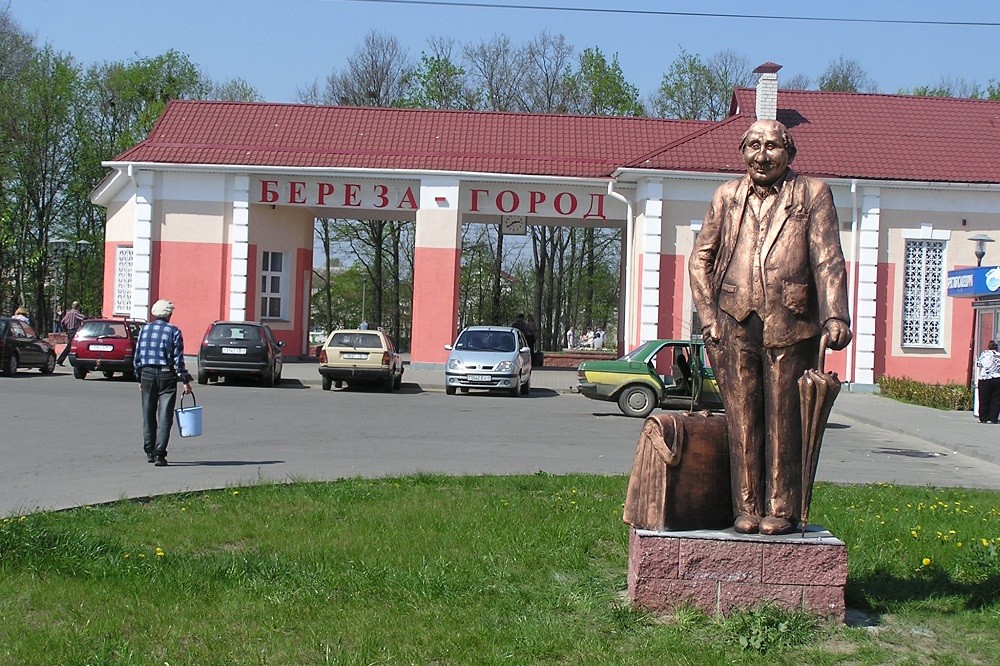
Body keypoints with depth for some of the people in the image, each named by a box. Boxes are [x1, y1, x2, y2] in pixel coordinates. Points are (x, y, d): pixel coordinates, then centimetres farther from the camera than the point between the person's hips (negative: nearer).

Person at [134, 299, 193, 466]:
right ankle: (159, 454, -10)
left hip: (147, 374, 3)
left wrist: (140, 378, 17)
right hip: (166, 376, -3)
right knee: (164, 416, -2)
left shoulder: (144, 330, 5)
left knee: (148, 415, 15)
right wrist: (185, 381, -3)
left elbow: (137, 356, 8)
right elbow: (178, 359, -8)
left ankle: (149, 452, 21)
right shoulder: (174, 332, -5)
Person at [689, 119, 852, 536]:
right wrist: (708, 314, 4)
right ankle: (747, 509, 10)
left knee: (784, 419, 1)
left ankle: (781, 510, 9)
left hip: (790, 326, -2)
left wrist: (835, 317, -13)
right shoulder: (727, 196, 15)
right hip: (735, 325, 2)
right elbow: (701, 259, 16)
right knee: (742, 420, 2)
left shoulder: (812, 194, 8)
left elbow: (829, 261, -1)